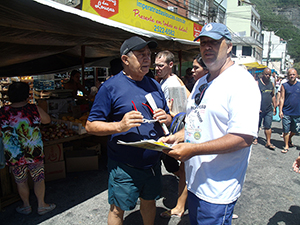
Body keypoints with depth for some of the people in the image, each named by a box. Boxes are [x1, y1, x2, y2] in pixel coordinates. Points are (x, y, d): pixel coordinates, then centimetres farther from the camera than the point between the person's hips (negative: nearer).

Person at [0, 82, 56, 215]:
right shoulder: (34, 109, -12)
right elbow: (47, 120, 6)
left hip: (13, 156, 1)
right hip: (35, 154, -1)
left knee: (21, 182, 19)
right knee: (39, 179, 15)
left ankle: (26, 206, 36)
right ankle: (41, 205, 26)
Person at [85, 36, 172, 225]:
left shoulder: (154, 85, 7)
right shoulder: (110, 87, -11)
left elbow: (168, 117, 15)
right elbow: (91, 126, -12)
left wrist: (165, 118, -9)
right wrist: (119, 126, -28)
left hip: (153, 163, 5)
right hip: (124, 167, -5)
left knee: (149, 202, 23)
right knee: (117, 210, 12)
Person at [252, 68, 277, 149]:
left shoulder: (271, 84, 11)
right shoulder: (257, 83, -6)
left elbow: (273, 96, 19)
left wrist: (274, 107, 15)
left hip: (269, 110, 4)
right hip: (259, 109, -4)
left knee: (268, 127, 4)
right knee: (257, 126, 9)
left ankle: (268, 142, 8)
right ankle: (255, 138, 29)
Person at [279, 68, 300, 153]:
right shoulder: (284, 86, -1)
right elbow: (282, 98, -3)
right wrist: (280, 110, -9)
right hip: (286, 113, -2)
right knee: (286, 130, 1)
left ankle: (289, 139, 43)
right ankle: (286, 146, 15)